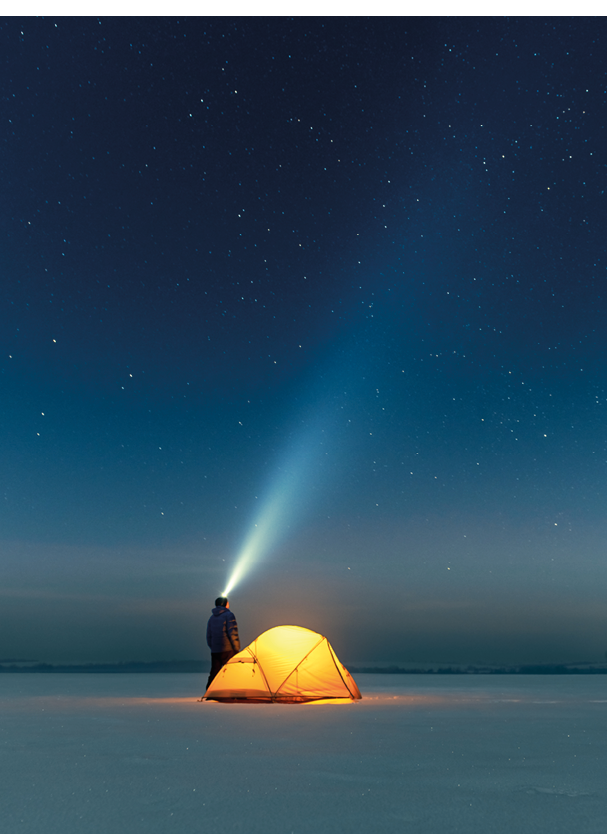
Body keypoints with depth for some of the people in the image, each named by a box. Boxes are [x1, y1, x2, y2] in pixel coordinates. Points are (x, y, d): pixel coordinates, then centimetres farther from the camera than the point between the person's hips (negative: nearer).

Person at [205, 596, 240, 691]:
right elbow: (232, 633, -11)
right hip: (227, 649, -7)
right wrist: (236, 648, -6)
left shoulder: (212, 617, 17)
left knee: (214, 672, 10)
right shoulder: (228, 615, -4)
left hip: (214, 651, 7)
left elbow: (209, 636, 18)